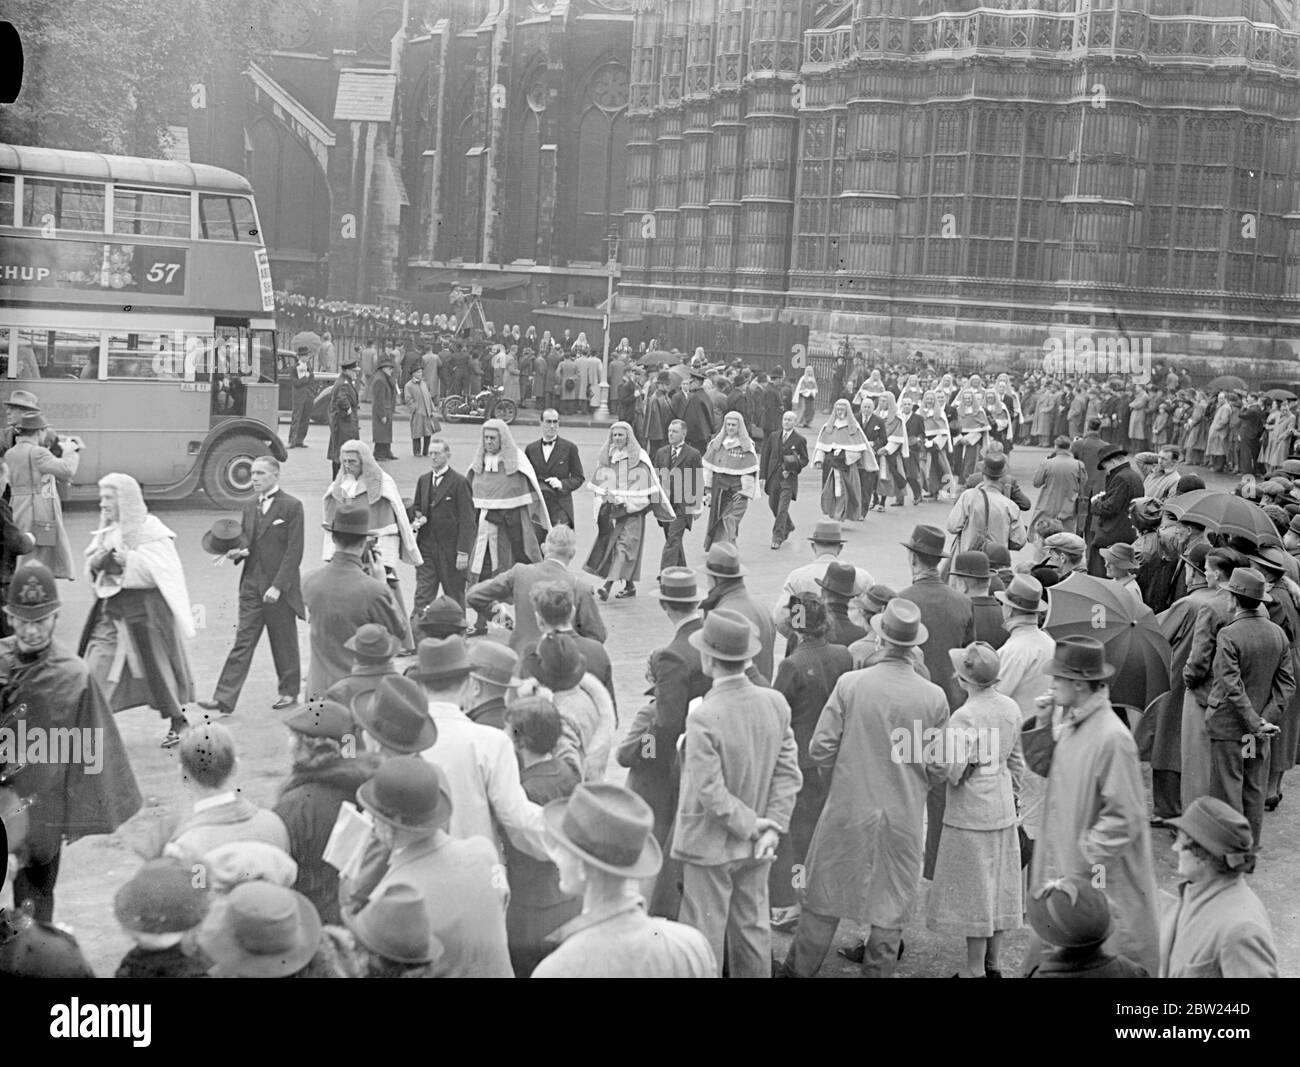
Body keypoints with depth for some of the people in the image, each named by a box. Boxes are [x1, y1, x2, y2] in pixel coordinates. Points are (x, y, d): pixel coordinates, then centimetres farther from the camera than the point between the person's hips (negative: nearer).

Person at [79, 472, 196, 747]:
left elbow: (164, 572, -18)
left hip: (145, 608, -6)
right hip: (111, 608, 6)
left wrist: (128, 560, -24)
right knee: (96, 666, -1)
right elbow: (93, 568, 18)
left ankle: (178, 722, 21)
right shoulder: (107, 531, 9)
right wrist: (95, 563, -5)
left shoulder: (150, 530, -11)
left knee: (157, 667, 4)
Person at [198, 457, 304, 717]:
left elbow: (294, 552, -12)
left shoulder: (292, 506, -8)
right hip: (251, 586, 5)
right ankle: (225, 700, -3)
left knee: (284, 642, 8)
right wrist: (237, 552, -5)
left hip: (280, 588, -5)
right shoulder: (250, 507, 12)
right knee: (242, 642, 1)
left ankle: (289, 691, 25)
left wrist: (277, 586, -17)